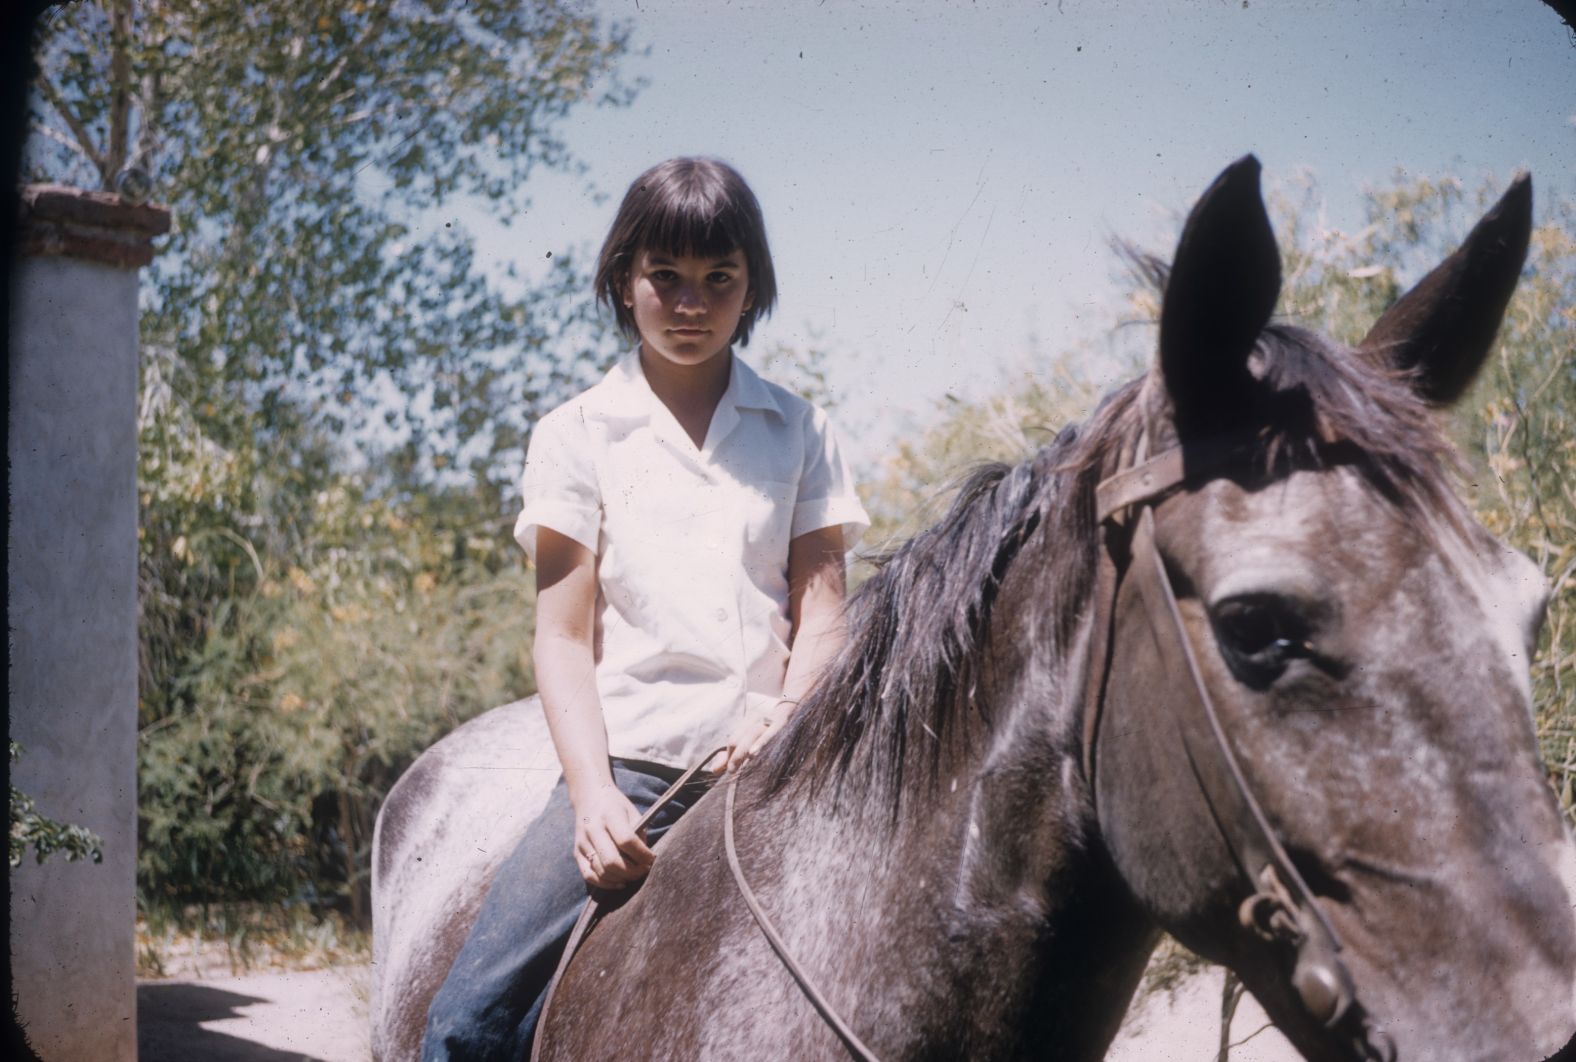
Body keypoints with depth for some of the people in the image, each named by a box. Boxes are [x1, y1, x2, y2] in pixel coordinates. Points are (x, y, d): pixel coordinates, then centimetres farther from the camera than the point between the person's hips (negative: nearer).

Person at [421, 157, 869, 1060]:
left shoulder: (800, 432, 13)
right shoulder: (579, 435, 8)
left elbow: (823, 610, 7)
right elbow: (565, 635, 3)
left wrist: (789, 713, -15)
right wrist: (593, 792, -12)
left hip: (771, 761, 2)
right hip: (629, 759, -1)